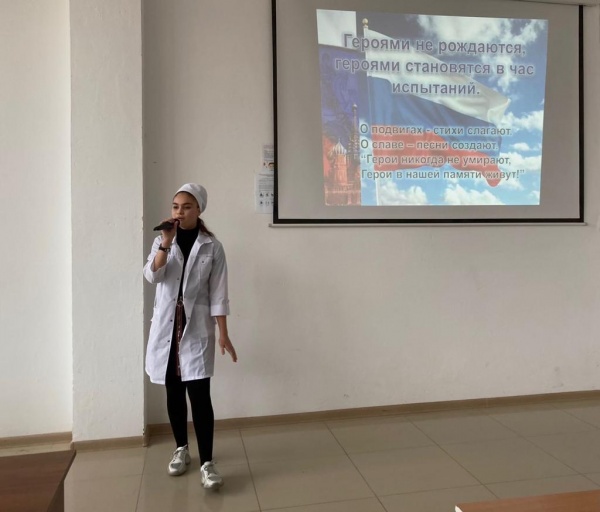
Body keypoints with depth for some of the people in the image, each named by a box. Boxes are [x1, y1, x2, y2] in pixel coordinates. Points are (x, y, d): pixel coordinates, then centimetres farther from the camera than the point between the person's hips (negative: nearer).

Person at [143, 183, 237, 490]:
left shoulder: (212, 247, -1)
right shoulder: (162, 241, 6)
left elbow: (218, 293, -2)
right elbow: (151, 275, -10)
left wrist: (223, 335, -5)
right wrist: (166, 242, -20)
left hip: (197, 328, -3)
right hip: (166, 326, 3)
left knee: (199, 393, -7)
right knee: (174, 391, 12)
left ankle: (207, 463, 0)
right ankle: (181, 449, 30)